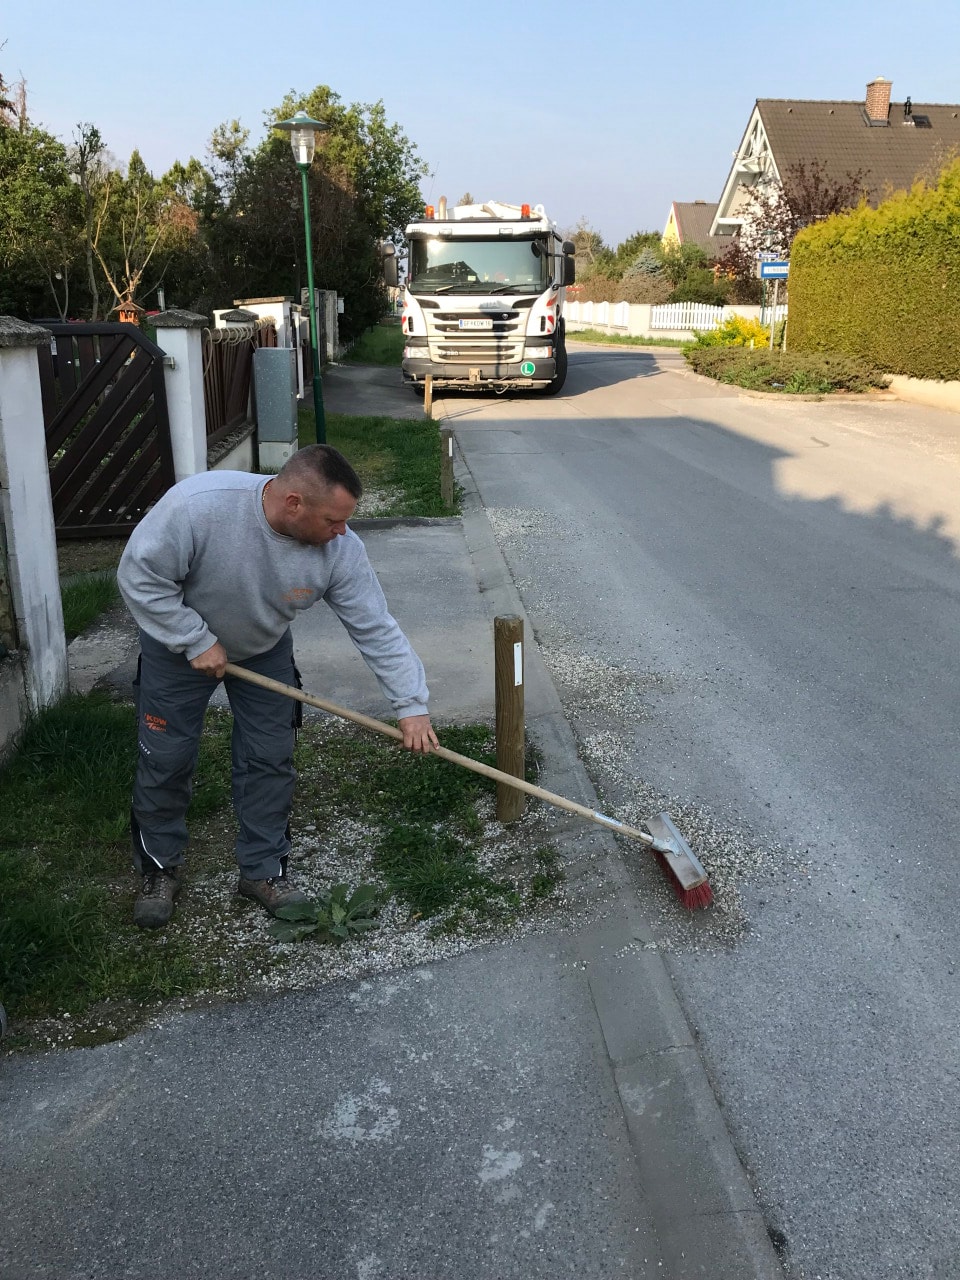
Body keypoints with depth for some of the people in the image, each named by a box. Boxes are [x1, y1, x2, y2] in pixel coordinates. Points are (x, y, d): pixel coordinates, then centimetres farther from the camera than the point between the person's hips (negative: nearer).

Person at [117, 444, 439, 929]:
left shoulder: (339, 548, -28)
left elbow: (376, 629, -20)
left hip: (265, 651, 3)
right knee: (165, 761, 5)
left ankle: (263, 869, 23)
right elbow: (139, 576, -27)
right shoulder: (198, 505, -39)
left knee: (270, 760, 4)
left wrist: (410, 704, -21)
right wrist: (197, 641, -26)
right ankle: (159, 867, 27)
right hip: (179, 643, -2)